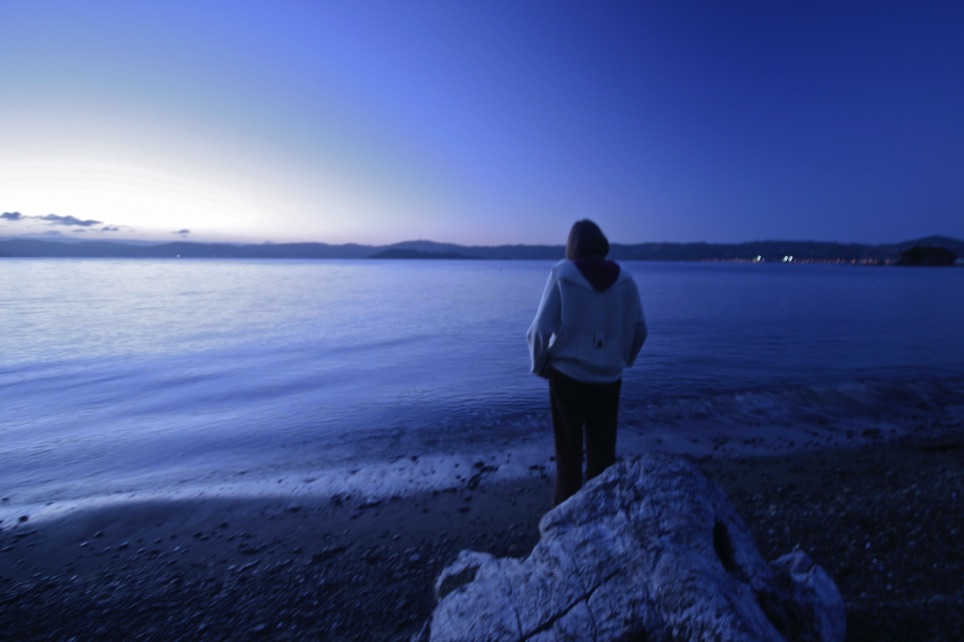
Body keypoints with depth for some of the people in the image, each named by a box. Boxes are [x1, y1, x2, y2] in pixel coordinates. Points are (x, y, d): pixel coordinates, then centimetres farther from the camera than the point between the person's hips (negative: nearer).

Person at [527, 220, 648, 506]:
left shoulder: (562, 273, -9)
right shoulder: (624, 278, 1)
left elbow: (541, 329, -15)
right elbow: (640, 329, 7)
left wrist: (540, 365, 1)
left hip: (567, 375, -2)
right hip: (608, 378, 3)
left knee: (569, 453, 12)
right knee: (603, 452, 18)